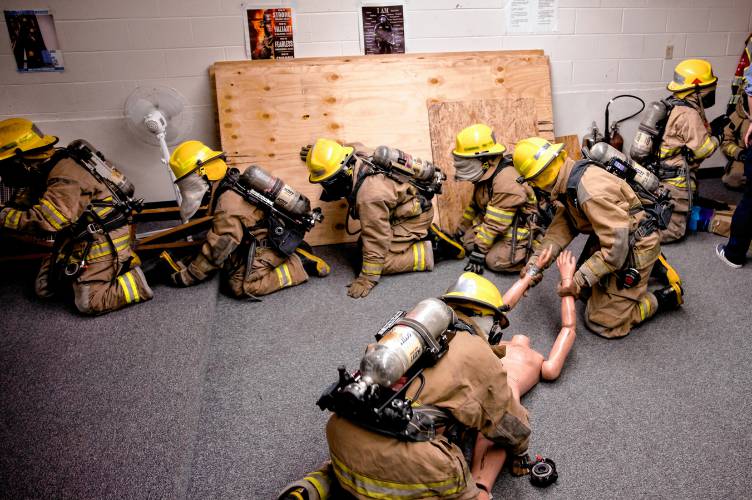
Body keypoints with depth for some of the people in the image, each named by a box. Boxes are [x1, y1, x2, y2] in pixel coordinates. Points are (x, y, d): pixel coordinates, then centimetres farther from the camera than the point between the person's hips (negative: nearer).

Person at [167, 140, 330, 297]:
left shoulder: (228, 208, -25)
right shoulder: (234, 183, 3)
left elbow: (215, 251, -20)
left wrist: (186, 277, -8)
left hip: (273, 246, -10)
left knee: (241, 286, -19)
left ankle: (298, 264, -11)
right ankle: (296, 254, 7)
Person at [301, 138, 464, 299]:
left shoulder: (369, 195, -37)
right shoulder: (356, 156, -13)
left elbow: (376, 240, -31)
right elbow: (356, 146, 16)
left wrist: (367, 279, -24)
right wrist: (316, 152, 17)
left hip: (414, 215, -10)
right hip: (404, 206, 10)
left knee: (383, 261, -18)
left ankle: (434, 249, -5)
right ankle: (424, 234, 15)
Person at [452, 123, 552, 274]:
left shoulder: (506, 181, -29)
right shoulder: (485, 174, 1)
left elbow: (494, 223, -27)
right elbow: (475, 204, 15)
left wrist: (479, 251, -23)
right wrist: (463, 228, 20)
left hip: (523, 230, -9)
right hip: (504, 228, 9)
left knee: (495, 260, -22)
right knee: (468, 239, -2)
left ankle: (535, 252, -2)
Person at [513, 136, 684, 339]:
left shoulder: (591, 191, -33)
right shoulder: (570, 181, -4)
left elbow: (616, 246, -32)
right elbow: (563, 225, -1)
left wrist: (580, 279, -28)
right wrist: (536, 260, -11)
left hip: (634, 248, -9)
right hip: (616, 239, 9)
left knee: (602, 322, -4)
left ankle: (665, 297, 9)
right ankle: (652, 265, 28)